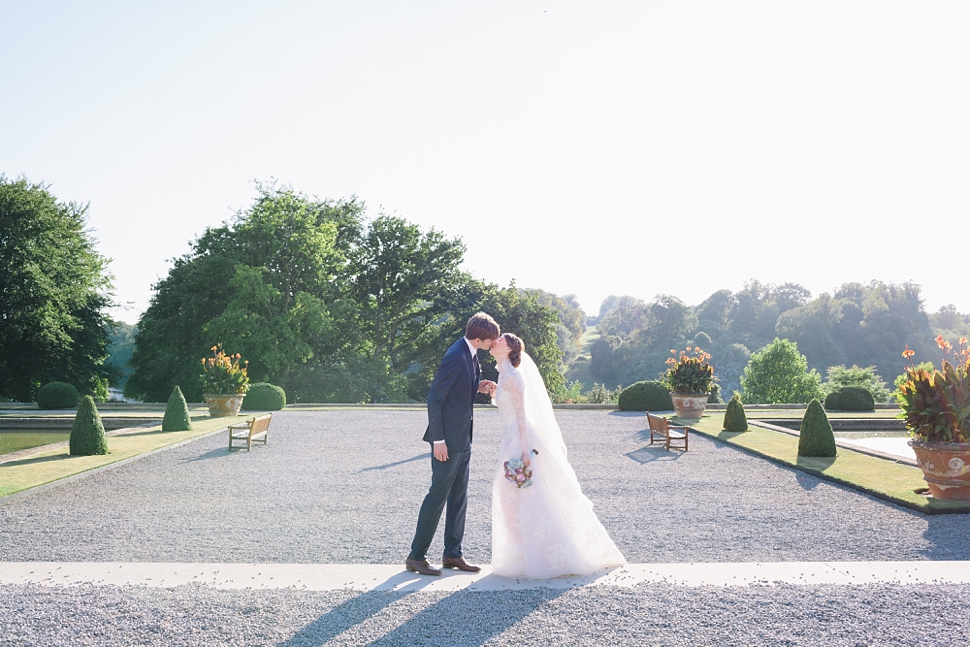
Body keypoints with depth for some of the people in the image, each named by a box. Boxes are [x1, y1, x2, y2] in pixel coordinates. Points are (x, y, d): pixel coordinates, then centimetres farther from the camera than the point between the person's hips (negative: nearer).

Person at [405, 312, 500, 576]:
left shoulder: (471, 354, 8)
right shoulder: (456, 356, -21)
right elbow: (435, 398, -20)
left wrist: (479, 386, 1)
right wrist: (438, 440, -20)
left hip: (462, 438, 9)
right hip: (448, 439, -9)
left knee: (459, 497, 13)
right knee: (438, 495, -2)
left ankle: (452, 554, 23)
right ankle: (416, 556, 8)